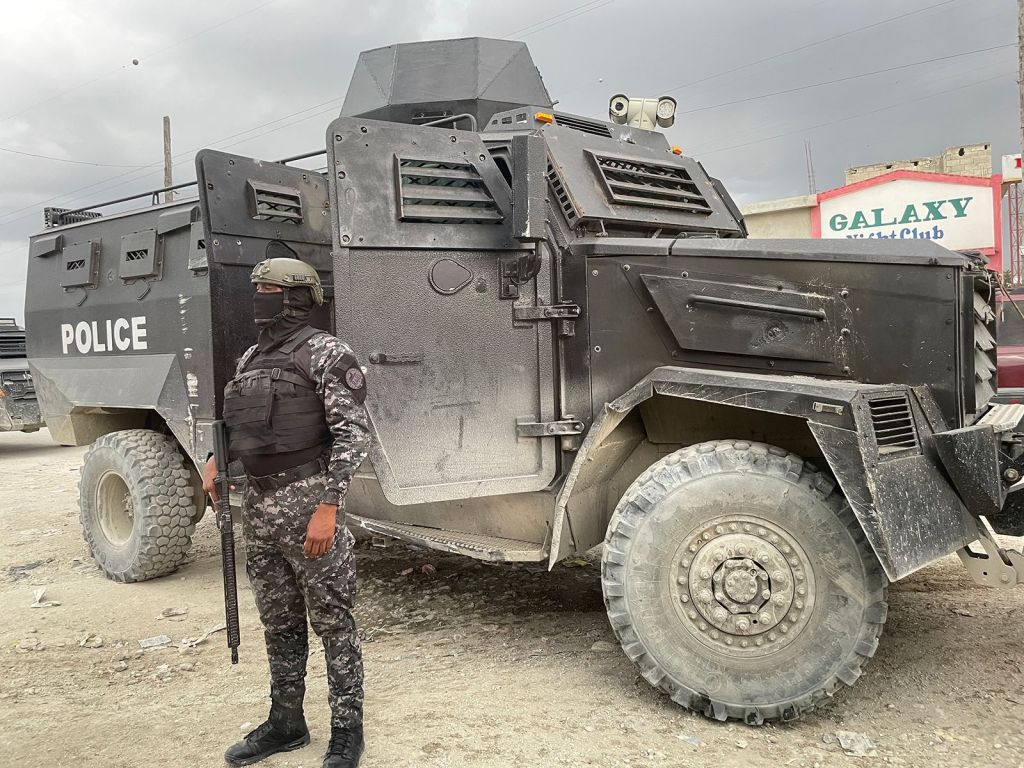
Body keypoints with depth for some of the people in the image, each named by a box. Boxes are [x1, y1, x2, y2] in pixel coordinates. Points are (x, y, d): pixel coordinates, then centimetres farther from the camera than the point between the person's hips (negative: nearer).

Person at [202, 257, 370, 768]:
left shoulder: (325, 353, -9)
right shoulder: (250, 358, 15)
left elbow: (353, 433, -16)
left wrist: (328, 506, -24)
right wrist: (215, 462, 6)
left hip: (306, 500, -7)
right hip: (257, 503, 8)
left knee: (332, 621, 3)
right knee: (278, 623, 18)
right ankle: (285, 724, 33)